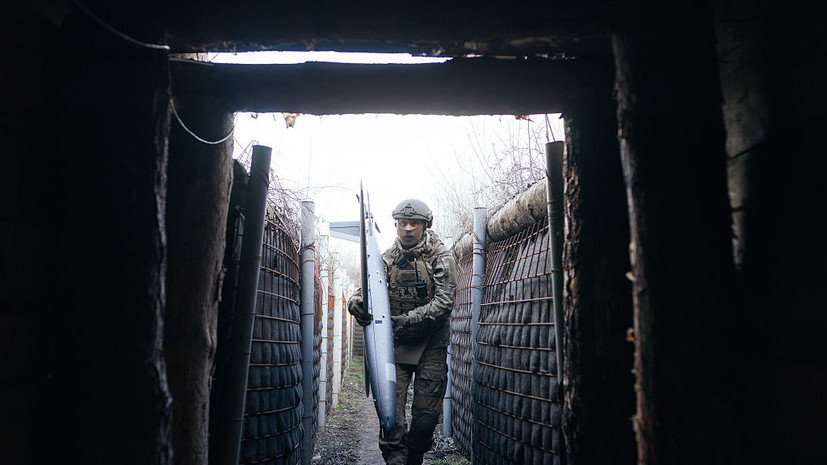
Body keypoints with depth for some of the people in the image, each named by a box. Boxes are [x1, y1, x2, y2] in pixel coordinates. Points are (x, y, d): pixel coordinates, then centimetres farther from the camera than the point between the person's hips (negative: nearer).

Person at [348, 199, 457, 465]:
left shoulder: (440, 257, -5)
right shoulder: (388, 259, 5)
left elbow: (444, 301, -14)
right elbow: (367, 287, 2)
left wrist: (408, 319, -25)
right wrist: (356, 302, -23)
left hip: (431, 344, -2)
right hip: (396, 342, 2)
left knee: (426, 413, 4)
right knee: (391, 405, -9)